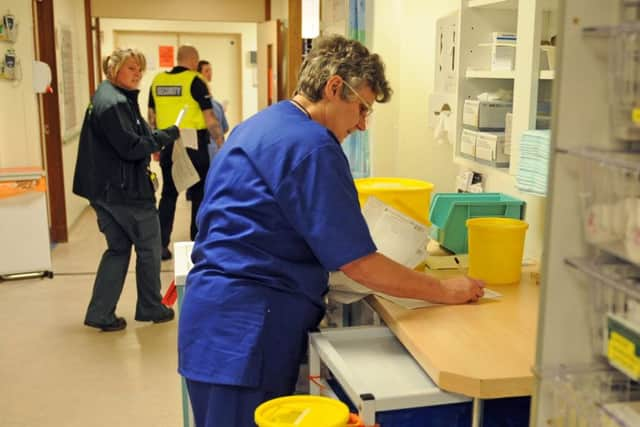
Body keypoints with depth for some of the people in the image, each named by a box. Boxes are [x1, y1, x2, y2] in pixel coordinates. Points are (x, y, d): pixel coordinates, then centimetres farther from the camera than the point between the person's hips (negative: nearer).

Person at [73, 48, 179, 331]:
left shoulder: (113, 98, 14)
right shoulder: (114, 103, -19)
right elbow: (131, 148, -22)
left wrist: (154, 141, 4)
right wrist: (166, 136, -13)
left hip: (107, 188, 10)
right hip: (125, 190, -10)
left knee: (118, 248, 15)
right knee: (149, 247, 7)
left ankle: (100, 314, 16)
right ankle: (150, 308, 22)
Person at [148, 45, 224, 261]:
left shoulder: (158, 80, 7)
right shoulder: (195, 81, -8)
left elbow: (152, 117, 12)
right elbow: (210, 118, -10)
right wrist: (221, 145, -4)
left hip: (168, 144, 5)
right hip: (193, 144, -4)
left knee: (168, 193, 12)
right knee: (199, 194, 9)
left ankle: (161, 243, 10)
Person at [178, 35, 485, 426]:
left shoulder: (258, 126, 14)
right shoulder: (311, 145, -16)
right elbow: (358, 263, -17)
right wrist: (445, 291, -6)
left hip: (220, 310, 10)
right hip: (245, 324, -10)